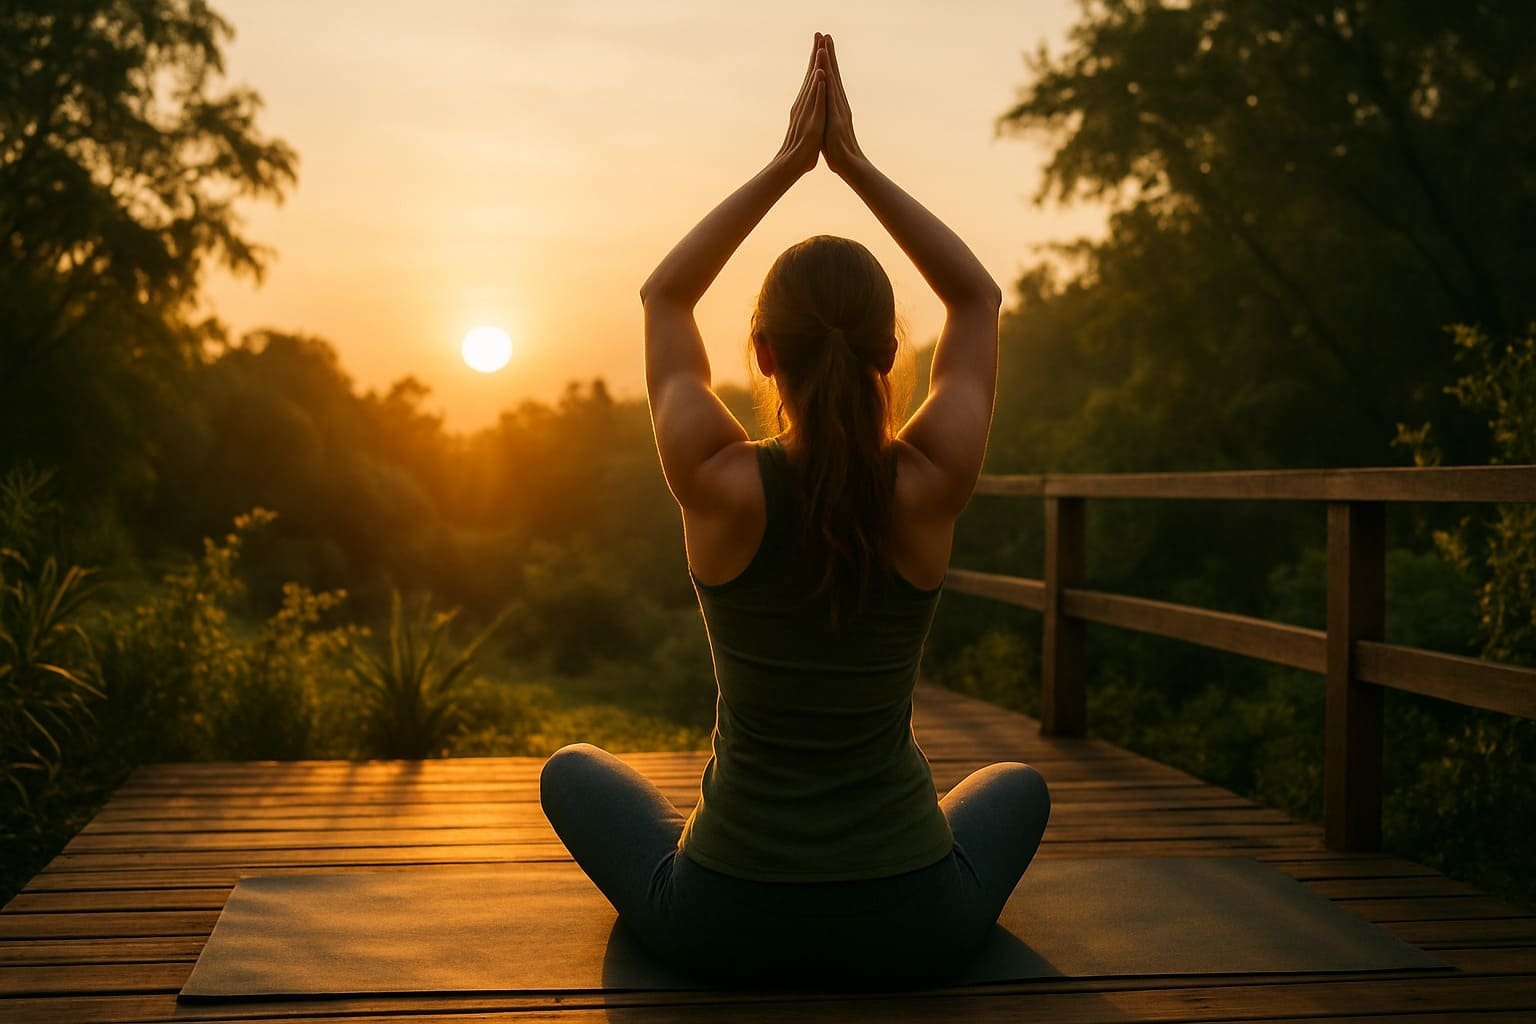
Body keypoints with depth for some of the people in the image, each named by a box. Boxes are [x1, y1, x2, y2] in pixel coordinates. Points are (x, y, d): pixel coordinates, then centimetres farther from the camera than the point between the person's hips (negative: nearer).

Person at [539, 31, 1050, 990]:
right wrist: (856, 163, 1)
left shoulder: (720, 487, -16)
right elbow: (979, 299, 5)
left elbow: (664, 298, 3)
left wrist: (785, 165, 2)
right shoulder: (929, 488, -14)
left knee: (573, 771, 30)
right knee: (1019, 787, 36)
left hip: (724, 929, -1)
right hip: (913, 931, 2)